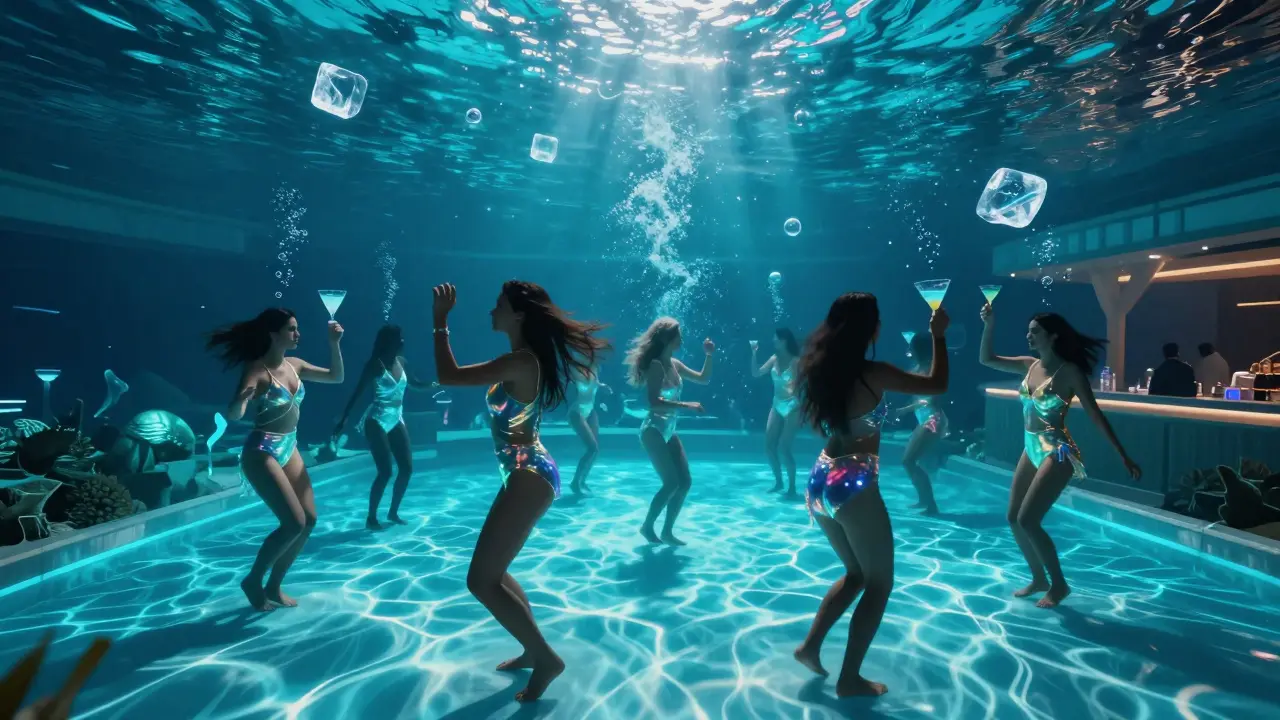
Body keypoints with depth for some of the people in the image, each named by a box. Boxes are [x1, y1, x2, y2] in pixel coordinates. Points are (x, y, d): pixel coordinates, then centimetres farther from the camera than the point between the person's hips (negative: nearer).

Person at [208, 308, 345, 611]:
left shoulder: (294, 365, 4)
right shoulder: (257, 370, -17)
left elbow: (336, 377, 12)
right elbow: (232, 416, -25)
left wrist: (334, 344, 0)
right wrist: (241, 399, -48)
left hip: (289, 449, 8)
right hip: (262, 453, -8)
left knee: (309, 520, 6)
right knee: (294, 523, -11)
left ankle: (274, 587, 22)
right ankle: (253, 581, 13)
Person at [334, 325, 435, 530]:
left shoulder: (401, 361, 6)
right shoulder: (375, 364, -11)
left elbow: (415, 384, 20)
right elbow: (358, 392, -12)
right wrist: (344, 419, -17)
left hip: (396, 420, 7)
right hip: (377, 422, -7)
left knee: (407, 468, 5)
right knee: (385, 472, -8)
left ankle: (393, 513, 21)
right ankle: (371, 518, 8)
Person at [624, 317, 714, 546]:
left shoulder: (675, 364, 9)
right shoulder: (655, 365, -15)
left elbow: (703, 379, 18)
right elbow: (654, 401, -25)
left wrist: (709, 355, 7)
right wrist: (686, 405, -27)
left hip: (669, 431, 9)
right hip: (653, 430, -9)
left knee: (685, 481, 7)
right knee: (671, 483, -10)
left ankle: (667, 531, 18)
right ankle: (647, 526, 11)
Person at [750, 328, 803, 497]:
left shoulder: (796, 361, -12)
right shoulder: (774, 358, 5)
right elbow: (756, 373, 4)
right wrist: (753, 353, -4)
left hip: (792, 406, -7)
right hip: (777, 405, 7)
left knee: (783, 448, -9)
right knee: (768, 446, 6)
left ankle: (792, 487, 5)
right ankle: (778, 482, 22)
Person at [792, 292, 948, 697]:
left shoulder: (824, 369, 5)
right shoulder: (873, 374, -13)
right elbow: (937, 385, -3)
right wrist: (938, 336, 9)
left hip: (821, 482, 7)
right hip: (853, 485, -7)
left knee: (856, 574, 25)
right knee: (879, 584, 12)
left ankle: (810, 646, 24)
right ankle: (850, 678, 17)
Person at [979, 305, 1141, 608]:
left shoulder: (1069, 372, -12)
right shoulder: (1029, 365, 5)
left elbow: (1096, 416, -9)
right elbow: (987, 359, 9)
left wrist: (1124, 457, -8)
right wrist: (989, 325, -4)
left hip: (1056, 452, -7)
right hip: (1031, 449, 7)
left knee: (1028, 520, -8)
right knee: (1014, 518, 10)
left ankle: (1059, 584, 13)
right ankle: (1038, 579, 28)